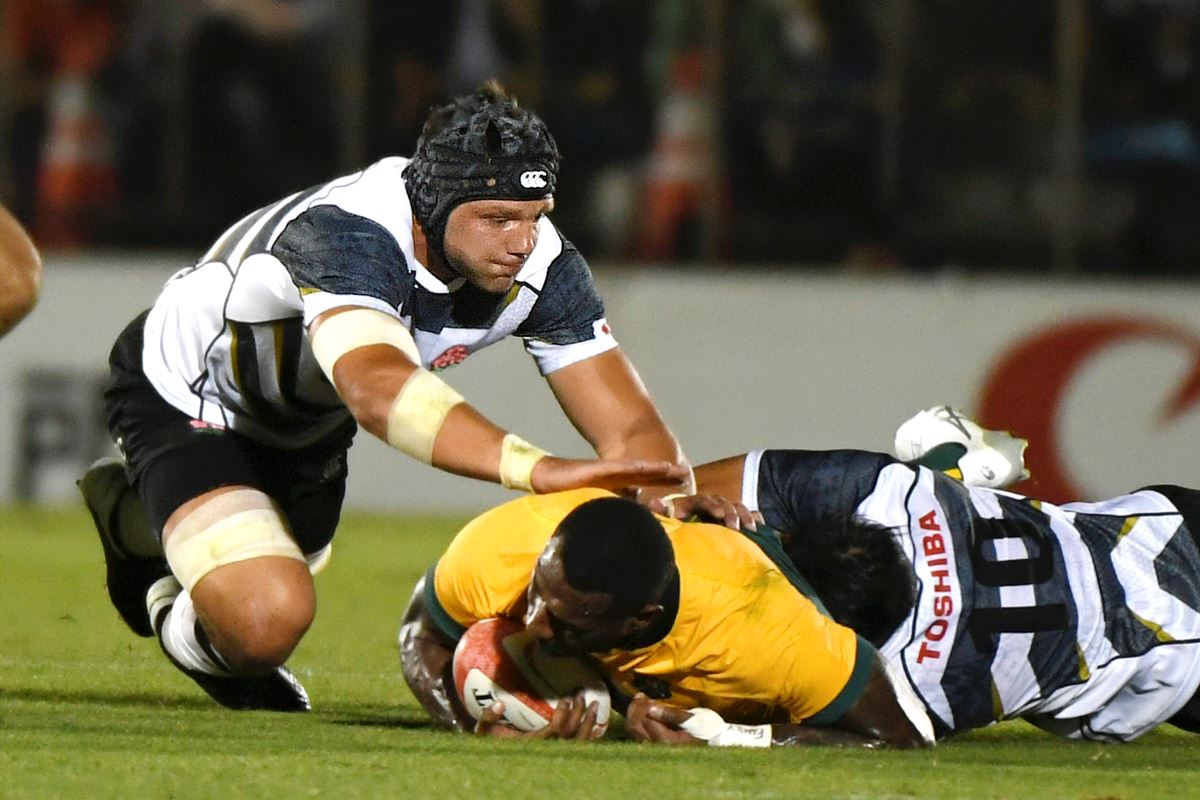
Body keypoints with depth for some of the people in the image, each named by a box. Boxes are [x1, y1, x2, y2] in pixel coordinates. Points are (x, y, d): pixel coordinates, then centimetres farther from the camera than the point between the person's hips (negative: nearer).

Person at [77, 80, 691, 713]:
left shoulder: (540, 264, -24)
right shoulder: (345, 234, -43)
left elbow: (630, 426, -23)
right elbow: (379, 390, -61)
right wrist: (536, 468, -73)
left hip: (307, 422, 7)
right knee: (266, 620, -28)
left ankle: (135, 520, 54)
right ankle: (170, 608, 7)